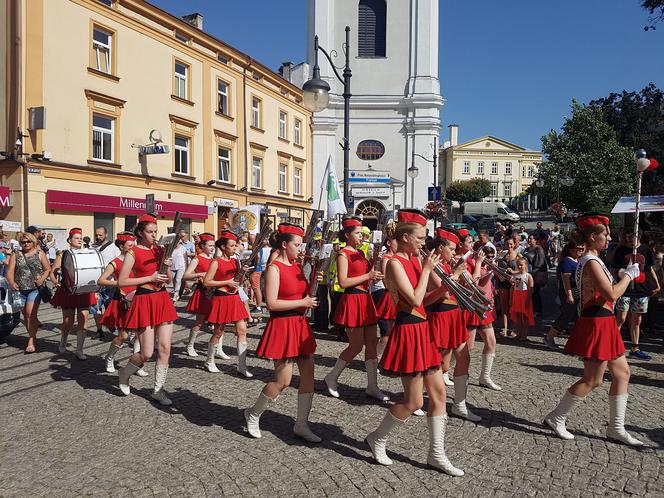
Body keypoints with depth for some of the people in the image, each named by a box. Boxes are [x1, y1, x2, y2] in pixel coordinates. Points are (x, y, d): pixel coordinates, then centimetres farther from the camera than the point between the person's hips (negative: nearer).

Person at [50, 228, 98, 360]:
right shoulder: (63, 255, 2)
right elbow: (52, 273, 2)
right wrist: (56, 283, -16)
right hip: (68, 291, -2)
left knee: (83, 319, -4)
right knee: (68, 321, 4)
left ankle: (79, 350, 5)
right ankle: (63, 342, 36)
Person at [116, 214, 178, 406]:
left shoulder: (160, 250, 9)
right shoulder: (133, 252, -6)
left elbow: (170, 280, 13)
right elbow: (121, 281, -11)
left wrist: (167, 268, -8)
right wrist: (151, 278, -15)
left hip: (163, 300, 5)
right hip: (144, 301, -5)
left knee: (165, 348, 3)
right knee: (147, 353, -2)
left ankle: (158, 389, 17)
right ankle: (124, 374, 29)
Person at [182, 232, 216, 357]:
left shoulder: (212, 259, 12)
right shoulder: (197, 259, -7)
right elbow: (185, 276, -15)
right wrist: (199, 274, -27)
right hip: (202, 292, -6)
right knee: (199, 321, 3)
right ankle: (190, 346, 20)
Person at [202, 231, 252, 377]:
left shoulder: (235, 261, 9)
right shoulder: (216, 262, -9)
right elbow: (206, 282, -13)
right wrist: (226, 282, -17)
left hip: (234, 298, 6)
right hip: (221, 298, -6)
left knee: (242, 330, -1)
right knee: (218, 332, 7)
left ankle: (242, 366, 5)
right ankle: (209, 361, 28)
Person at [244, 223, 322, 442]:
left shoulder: (296, 266, 11)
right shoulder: (274, 268, -12)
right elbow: (272, 303, -19)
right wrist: (303, 303, -16)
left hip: (300, 324, 8)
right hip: (282, 325, -8)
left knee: (308, 375, 7)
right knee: (283, 380, -3)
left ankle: (301, 424, 20)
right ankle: (253, 414, 21)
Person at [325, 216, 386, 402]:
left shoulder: (360, 253, 15)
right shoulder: (343, 254, -9)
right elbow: (343, 282, -18)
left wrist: (374, 273, 2)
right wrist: (367, 276, -19)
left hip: (365, 299, 8)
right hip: (352, 300, -8)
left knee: (372, 343, 7)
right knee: (356, 346, -3)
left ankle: (372, 386, 14)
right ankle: (332, 377, 16)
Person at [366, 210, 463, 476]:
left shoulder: (414, 260, 11)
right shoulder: (395, 263, -15)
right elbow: (415, 300, -22)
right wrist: (427, 269, -14)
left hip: (422, 329, 9)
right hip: (408, 331, -9)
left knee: (438, 392, 11)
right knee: (414, 401, 0)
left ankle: (436, 454, 23)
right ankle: (377, 438, 23)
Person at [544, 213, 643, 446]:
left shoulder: (591, 260, 14)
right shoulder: (592, 262, -19)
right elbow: (612, 294, -24)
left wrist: (624, 276, 12)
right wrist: (628, 275, -10)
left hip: (603, 323, 10)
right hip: (596, 324, -10)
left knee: (622, 373, 14)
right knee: (593, 380, -1)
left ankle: (616, 428, 23)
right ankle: (556, 418, 12)